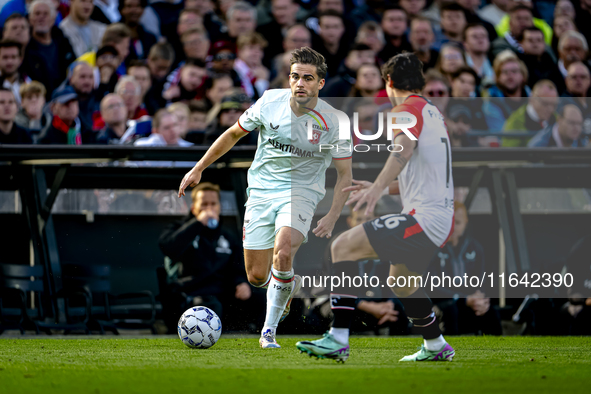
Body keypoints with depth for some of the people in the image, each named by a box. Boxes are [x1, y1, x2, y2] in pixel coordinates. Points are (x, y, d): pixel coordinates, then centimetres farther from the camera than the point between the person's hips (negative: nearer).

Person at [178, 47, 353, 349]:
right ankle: (289, 285, 39)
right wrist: (198, 169, 9)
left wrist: (332, 217, -15)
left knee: (282, 255, -29)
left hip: (301, 192, -3)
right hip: (261, 191, 3)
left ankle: (269, 330, -12)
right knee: (257, 276, 1)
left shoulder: (332, 122, -13)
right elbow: (234, 134, 8)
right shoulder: (270, 102, -8)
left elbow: (344, 174, -4)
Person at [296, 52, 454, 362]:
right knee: (400, 279, 31)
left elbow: (404, 149, -28)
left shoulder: (408, 109, -6)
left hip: (424, 218, -10)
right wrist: (386, 188, 36)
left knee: (343, 246, -13)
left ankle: (338, 339, -20)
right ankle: (435, 347, 39)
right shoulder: (432, 112, 23)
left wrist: (378, 188, -42)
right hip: (442, 218, 10)